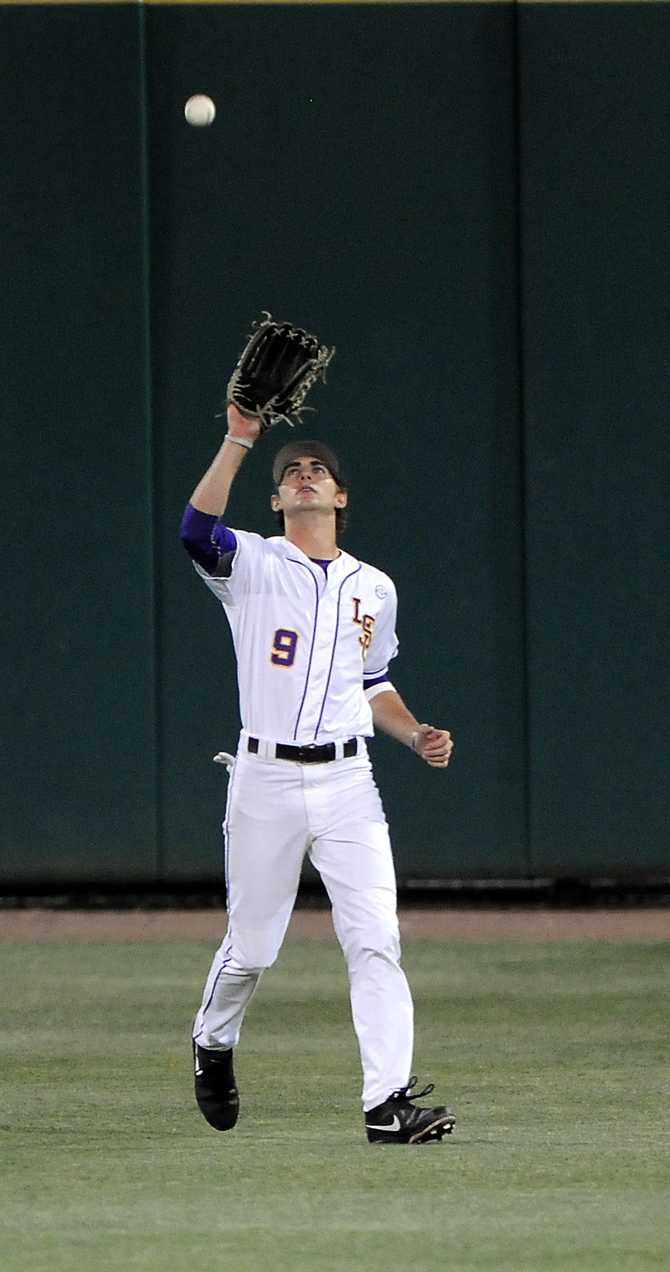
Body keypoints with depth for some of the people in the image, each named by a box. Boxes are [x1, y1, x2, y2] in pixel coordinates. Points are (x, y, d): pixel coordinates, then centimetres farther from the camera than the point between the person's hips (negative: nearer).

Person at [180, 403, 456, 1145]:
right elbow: (197, 531, -22)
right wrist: (238, 441, -29)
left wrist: (417, 737, 7)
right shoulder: (252, 566, 0)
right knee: (251, 944, 6)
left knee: (375, 938, -10)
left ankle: (388, 1102, -14)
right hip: (266, 780, -3)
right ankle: (212, 1045, 37)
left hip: (346, 781, 3)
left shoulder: (373, 588, 15)